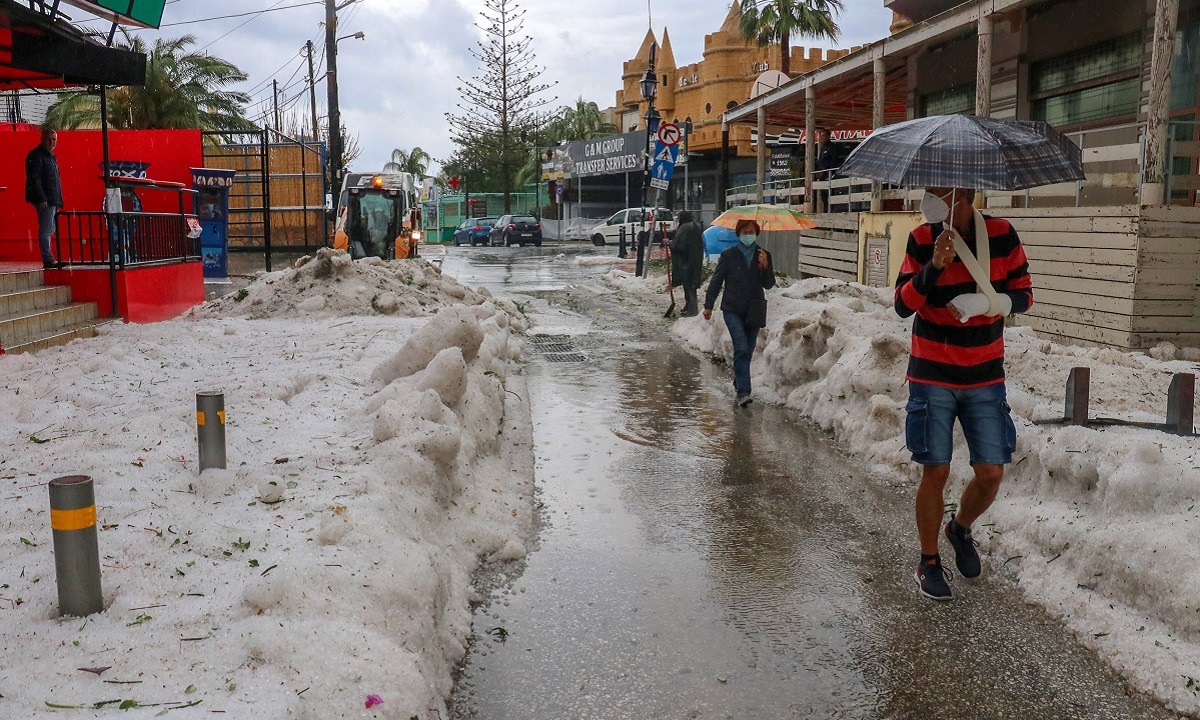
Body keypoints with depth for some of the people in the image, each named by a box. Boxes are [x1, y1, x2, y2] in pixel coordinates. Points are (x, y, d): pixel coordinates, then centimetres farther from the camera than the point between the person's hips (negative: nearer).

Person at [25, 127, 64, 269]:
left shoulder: (50, 156, 21)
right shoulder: (36, 156, -9)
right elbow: (34, 179, -16)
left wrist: (58, 200, 20)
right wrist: (42, 199, -22)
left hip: (53, 200, 10)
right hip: (45, 200, -10)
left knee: (50, 229, 12)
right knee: (46, 230, -10)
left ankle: (49, 259, 18)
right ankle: (48, 260, -10)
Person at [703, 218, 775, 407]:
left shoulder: (764, 256, 7)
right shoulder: (728, 255, 0)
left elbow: (769, 285, 4)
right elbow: (716, 281, 6)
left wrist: (765, 267, -13)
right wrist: (708, 305, 7)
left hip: (755, 311, 3)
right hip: (733, 309, -3)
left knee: (747, 352, 10)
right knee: (741, 348, -17)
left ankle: (738, 383, 32)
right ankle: (743, 392, -20)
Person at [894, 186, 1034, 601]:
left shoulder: (1002, 235, -5)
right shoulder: (922, 240, -7)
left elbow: (1024, 295, 1)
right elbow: (903, 305, -10)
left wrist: (987, 303, -19)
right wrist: (933, 265, -25)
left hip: (985, 379, 2)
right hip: (933, 377, -2)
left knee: (991, 474, 1)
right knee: (935, 472, 0)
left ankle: (961, 529, 33)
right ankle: (928, 563, 17)